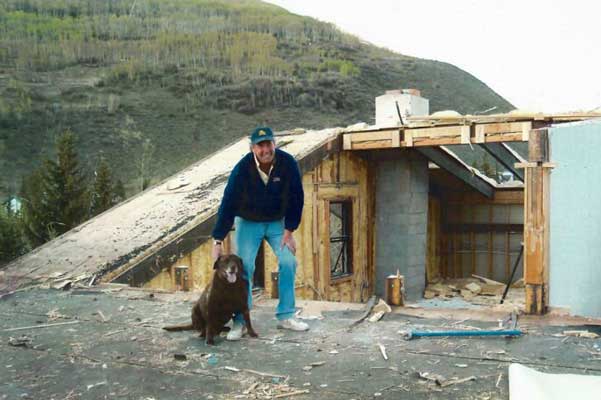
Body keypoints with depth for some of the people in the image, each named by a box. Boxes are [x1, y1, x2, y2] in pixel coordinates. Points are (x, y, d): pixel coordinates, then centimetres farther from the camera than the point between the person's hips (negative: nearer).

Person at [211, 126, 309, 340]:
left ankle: (285, 316, 7)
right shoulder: (242, 168, -25)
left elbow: (297, 197, -10)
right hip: (248, 222, -2)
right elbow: (228, 204, -23)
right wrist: (217, 240, -25)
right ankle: (240, 321, 2)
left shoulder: (288, 163, -20)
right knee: (244, 267, -11)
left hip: (277, 222, 2)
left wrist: (289, 230, -10)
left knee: (288, 262, -9)